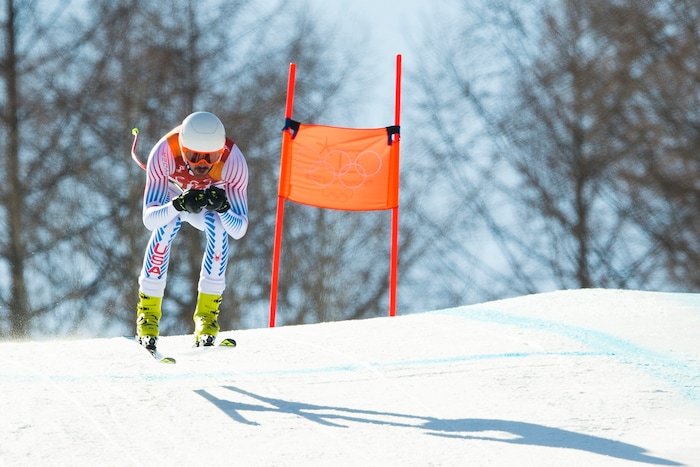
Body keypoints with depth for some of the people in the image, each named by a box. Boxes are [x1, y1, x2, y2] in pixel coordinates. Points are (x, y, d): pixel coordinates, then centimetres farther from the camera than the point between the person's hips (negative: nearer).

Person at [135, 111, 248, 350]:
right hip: (169, 200, -1)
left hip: (209, 208, 1)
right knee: (166, 226, -32)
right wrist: (180, 205, -55)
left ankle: (207, 312, -19)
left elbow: (239, 230, -30)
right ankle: (148, 311, -18)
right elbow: (149, 219, -36)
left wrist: (222, 207, -50)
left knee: (218, 225, -31)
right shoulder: (164, 153, -37)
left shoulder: (233, 160, -34)